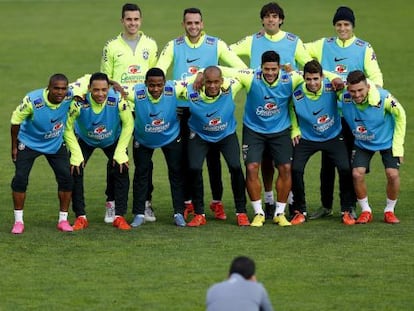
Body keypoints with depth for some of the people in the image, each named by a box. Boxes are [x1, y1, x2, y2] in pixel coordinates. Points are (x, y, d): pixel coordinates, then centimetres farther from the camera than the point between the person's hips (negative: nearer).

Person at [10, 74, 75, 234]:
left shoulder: (70, 96, -26)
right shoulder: (32, 100, -32)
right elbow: (16, 121, -15)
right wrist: (14, 146, -7)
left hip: (56, 144, 3)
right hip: (29, 143, -3)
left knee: (66, 178, -6)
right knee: (20, 179, -11)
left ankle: (63, 220, 9)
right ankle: (18, 221, 2)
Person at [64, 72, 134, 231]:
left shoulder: (117, 100, -34)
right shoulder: (79, 103, -35)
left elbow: (128, 124, -17)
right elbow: (68, 129, -20)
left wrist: (120, 152, -18)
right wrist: (76, 155, -23)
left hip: (112, 140, 1)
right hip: (85, 140, -1)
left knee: (121, 170, -14)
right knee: (75, 171, -15)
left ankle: (119, 216, -1)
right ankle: (81, 217, -2)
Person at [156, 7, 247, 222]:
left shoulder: (216, 45, 1)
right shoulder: (174, 47, 4)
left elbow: (239, 66, -5)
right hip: (182, 107, 1)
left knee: (213, 156, 0)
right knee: (184, 156, 4)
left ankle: (217, 202, 8)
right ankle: (187, 202, 12)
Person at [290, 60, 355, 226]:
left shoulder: (331, 87, -20)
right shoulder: (297, 95, -21)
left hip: (334, 136, 0)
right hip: (307, 138, 0)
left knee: (345, 168, -16)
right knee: (295, 169, -16)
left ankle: (347, 211, 2)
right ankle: (300, 211, 4)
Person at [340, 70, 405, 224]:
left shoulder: (384, 97, -32)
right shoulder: (344, 97, -28)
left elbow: (400, 116, -13)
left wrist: (398, 145, -11)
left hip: (387, 141, -2)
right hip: (362, 144, 2)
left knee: (393, 174, -15)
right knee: (357, 174, -16)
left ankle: (389, 211, 8)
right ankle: (366, 211, 5)